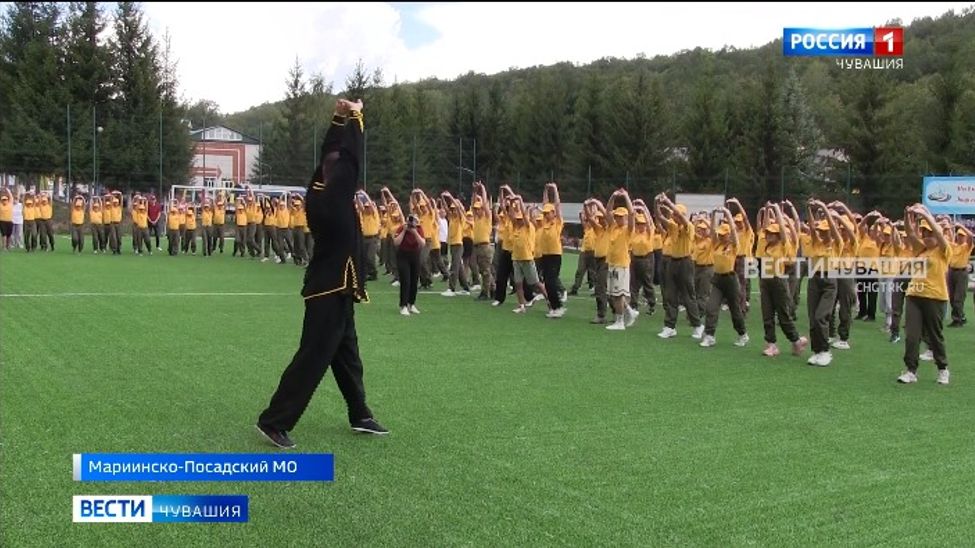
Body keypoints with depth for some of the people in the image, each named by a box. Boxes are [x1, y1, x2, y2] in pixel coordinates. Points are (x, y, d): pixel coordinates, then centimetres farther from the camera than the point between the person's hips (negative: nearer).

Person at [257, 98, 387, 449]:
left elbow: (332, 156, 15)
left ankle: (360, 416, 29)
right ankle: (274, 421, -3)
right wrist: (354, 119, -4)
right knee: (313, 357, -7)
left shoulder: (318, 192, 6)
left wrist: (340, 118, 8)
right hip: (330, 291, -10)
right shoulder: (333, 197, -17)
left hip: (333, 288, 10)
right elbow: (351, 159, -16)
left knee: (346, 353, 17)